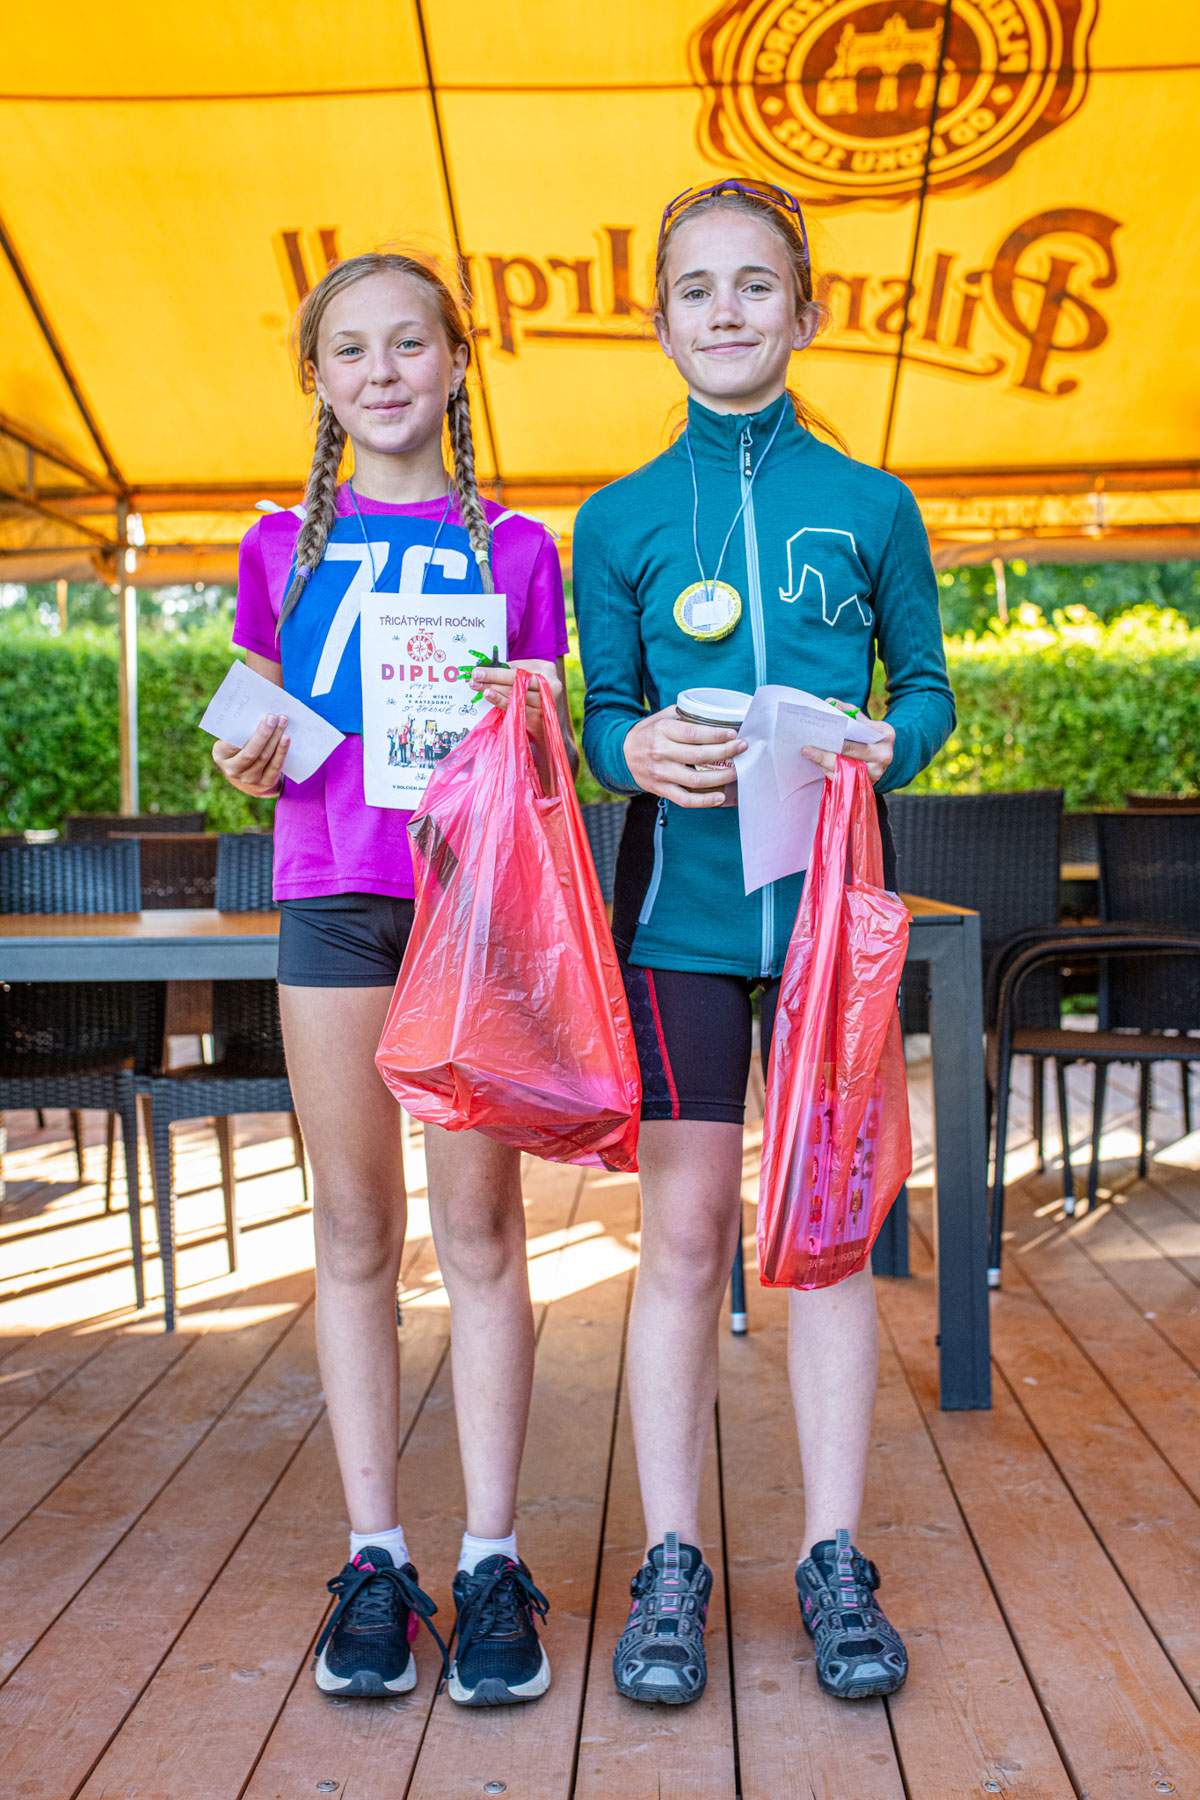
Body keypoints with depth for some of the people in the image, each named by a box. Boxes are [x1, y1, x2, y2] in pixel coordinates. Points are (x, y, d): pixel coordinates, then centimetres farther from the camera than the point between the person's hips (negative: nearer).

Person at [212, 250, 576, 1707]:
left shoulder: (511, 547, 10)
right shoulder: (283, 548, 14)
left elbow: (548, 753, 11)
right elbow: (266, 739, 18)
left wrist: (532, 725, -10)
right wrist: (249, 763, -3)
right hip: (331, 893, 2)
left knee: (478, 1227, -1)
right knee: (354, 1230, 4)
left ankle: (491, 1560, 8)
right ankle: (373, 1559, 13)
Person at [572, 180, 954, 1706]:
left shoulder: (870, 503, 7)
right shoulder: (622, 518, 7)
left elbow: (927, 687, 12)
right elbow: (601, 716, 9)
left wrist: (880, 748, -10)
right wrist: (640, 752, -14)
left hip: (831, 893, 0)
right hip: (680, 894, 0)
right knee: (685, 1226, 2)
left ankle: (833, 1561, 17)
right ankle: (670, 1562, 14)